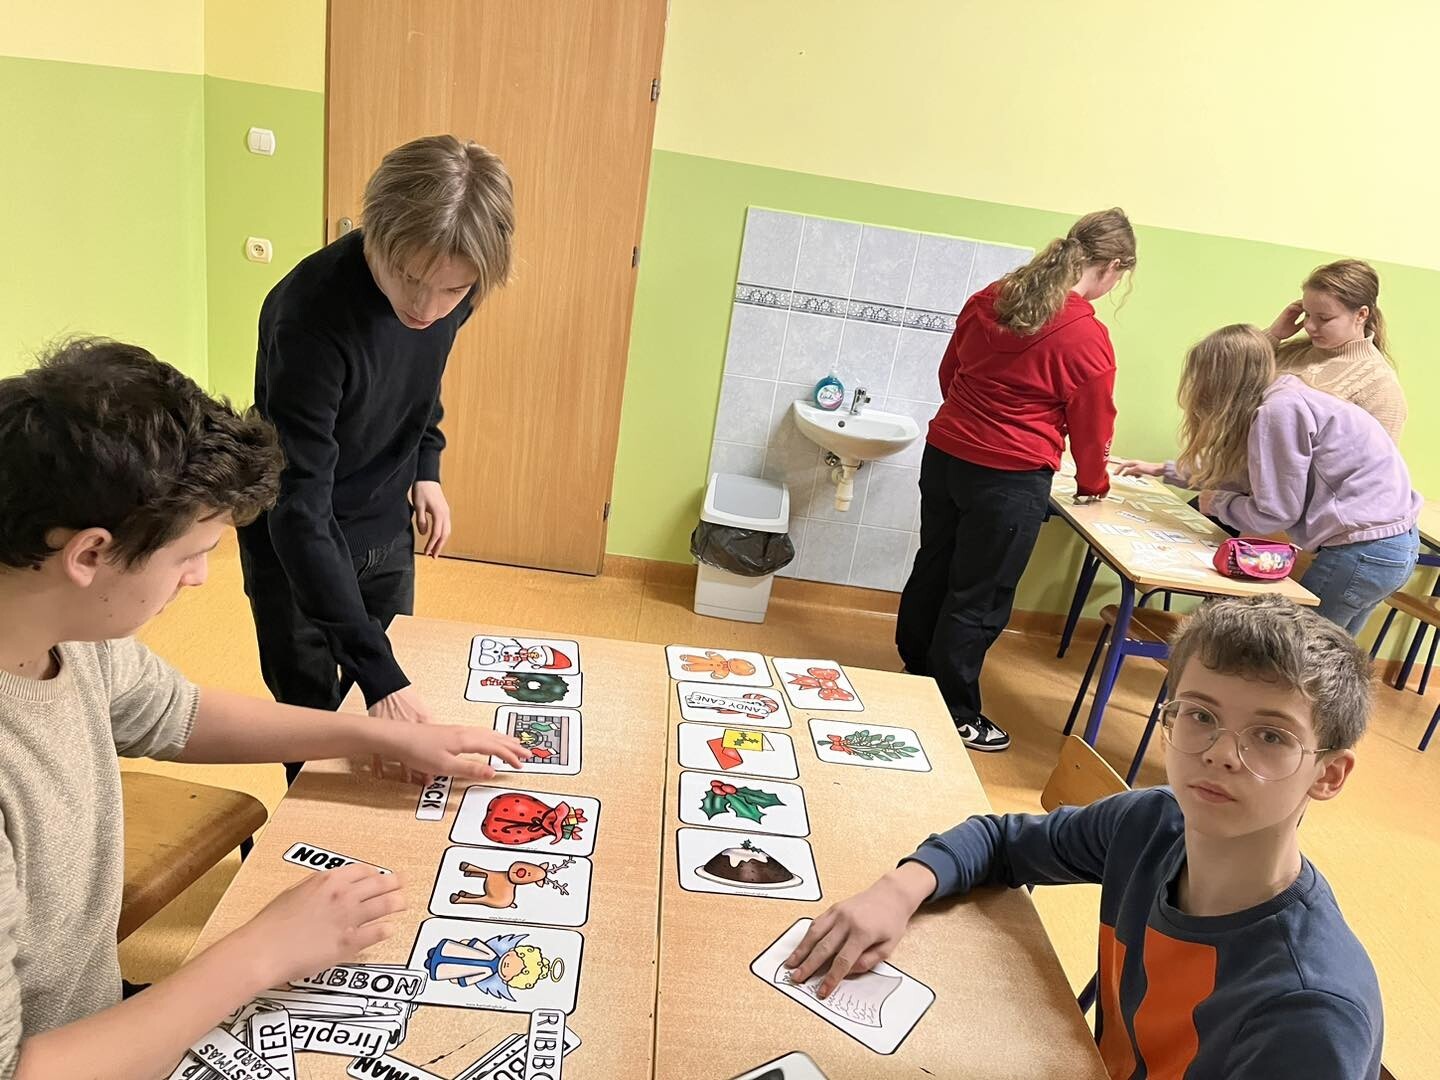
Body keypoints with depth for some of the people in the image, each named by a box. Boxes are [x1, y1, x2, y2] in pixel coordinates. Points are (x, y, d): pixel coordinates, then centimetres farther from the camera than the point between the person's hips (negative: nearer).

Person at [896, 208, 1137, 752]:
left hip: (944, 453, 6)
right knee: (978, 599, 5)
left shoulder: (989, 298, 3)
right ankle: (955, 716, 20)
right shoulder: (1087, 338, -14)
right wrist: (1093, 483, 15)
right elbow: (1092, 426, -3)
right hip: (1011, 480, -6)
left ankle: (915, 676, 38)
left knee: (933, 569, 20)